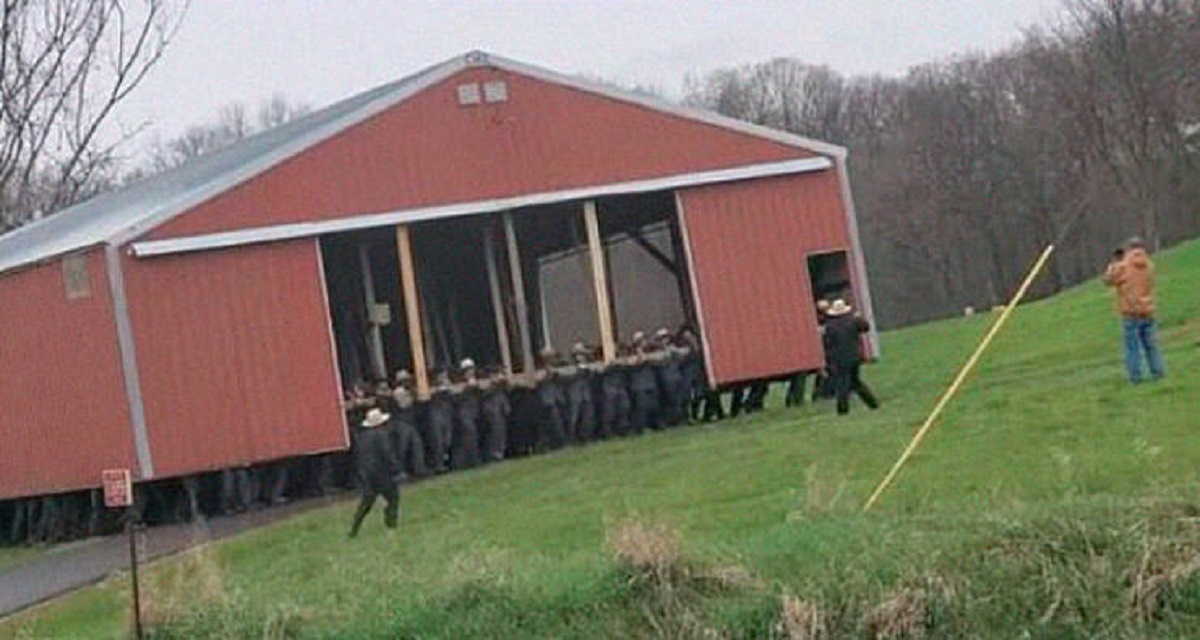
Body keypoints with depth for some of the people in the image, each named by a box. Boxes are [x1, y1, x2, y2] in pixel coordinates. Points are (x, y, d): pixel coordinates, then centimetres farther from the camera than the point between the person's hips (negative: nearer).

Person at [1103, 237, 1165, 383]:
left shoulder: (1123, 267, -11)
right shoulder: (1149, 266, 3)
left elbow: (1108, 280, 1)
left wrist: (1113, 263, 14)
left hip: (1130, 313, -4)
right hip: (1147, 312, 4)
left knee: (1132, 347, 1)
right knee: (1151, 345, 12)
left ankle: (1135, 376, 0)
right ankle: (1157, 372, 12)